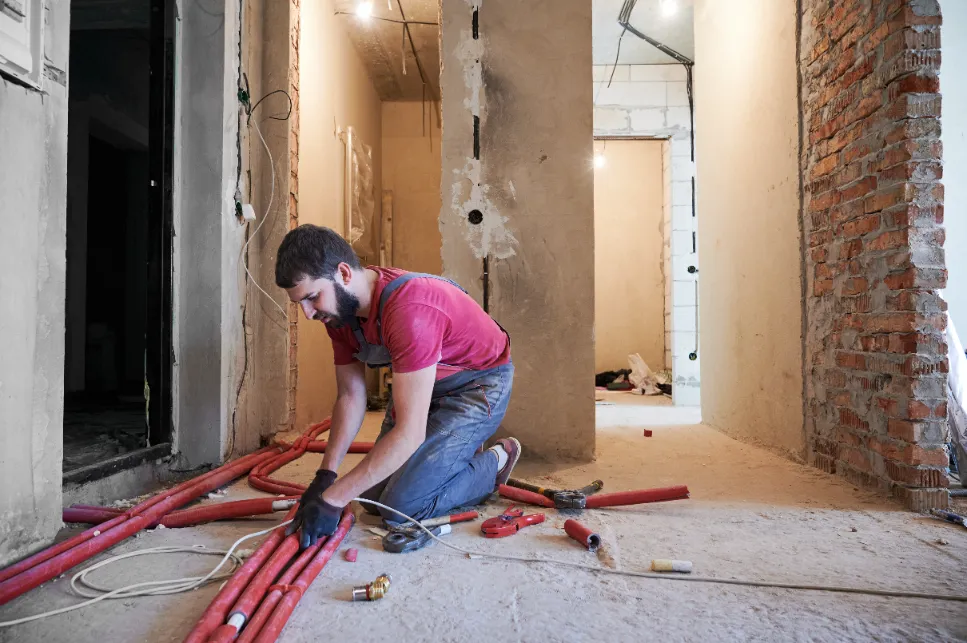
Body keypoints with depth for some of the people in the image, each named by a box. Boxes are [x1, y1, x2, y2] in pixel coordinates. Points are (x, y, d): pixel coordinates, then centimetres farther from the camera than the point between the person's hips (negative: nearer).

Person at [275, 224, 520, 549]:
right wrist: (324, 476, -14)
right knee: (373, 497, 8)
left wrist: (333, 499, -35)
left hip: (479, 384, -8)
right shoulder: (338, 307, -10)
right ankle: (460, 455, 28)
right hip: (423, 383, 8)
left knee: (401, 506, -14)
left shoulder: (410, 311, -38)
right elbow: (350, 397, -4)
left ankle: (494, 462, 8)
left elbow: (409, 433, -37)